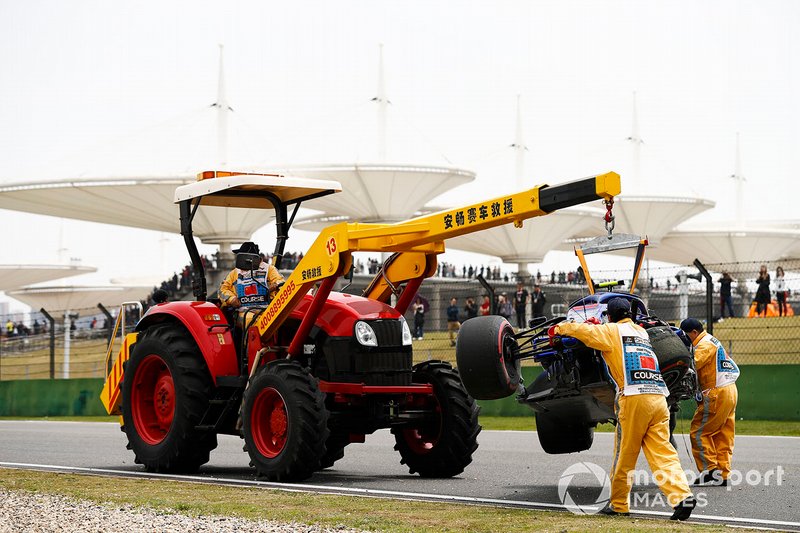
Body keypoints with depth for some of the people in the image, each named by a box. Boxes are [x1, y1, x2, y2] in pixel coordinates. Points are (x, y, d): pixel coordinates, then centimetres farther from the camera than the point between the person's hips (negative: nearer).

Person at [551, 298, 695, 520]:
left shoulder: (613, 330, 7)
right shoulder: (641, 332, 26)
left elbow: (581, 330, 4)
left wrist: (558, 329, 21)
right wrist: (599, 326, 46)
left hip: (634, 398, -5)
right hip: (659, 399, 6)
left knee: (624, 455, 5)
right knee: (662, 454, 0)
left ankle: (619, 504, 13)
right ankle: (682, 495, -17)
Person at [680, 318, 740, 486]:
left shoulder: (705, 344, -11)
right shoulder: (711, 341, 20)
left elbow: (692, 364, -25)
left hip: (717, 393, -10)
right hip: (730, 390, 10)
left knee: (699, 432, -5)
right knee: (723, 435, 9)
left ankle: (710, 471, -8)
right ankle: (722, 475, 10)